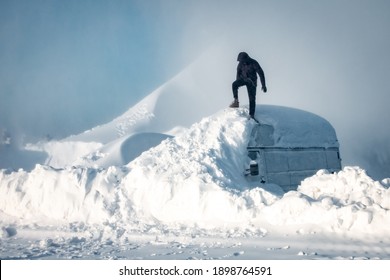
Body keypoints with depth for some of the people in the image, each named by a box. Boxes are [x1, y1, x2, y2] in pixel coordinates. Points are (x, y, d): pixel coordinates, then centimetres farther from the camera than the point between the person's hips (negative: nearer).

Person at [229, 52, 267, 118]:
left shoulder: (254, 63, -22)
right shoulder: (241, 63, -9)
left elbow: (261, 73, -20)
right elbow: (238, 73, 6)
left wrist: (263, 85, -23)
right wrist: (237, 83, 12)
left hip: (251, 81, -3)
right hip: (243, 78, 3)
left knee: (252, 98, -6)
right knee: (234, 84, -29)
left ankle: (251, 115, 0)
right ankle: (236, 102, -24)